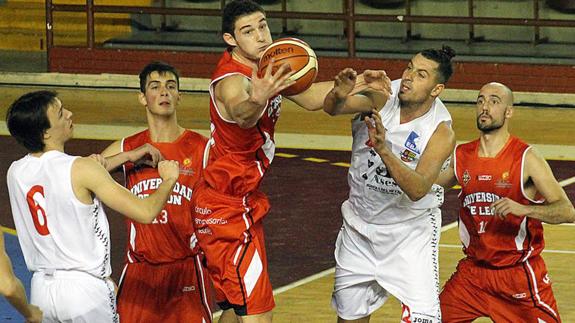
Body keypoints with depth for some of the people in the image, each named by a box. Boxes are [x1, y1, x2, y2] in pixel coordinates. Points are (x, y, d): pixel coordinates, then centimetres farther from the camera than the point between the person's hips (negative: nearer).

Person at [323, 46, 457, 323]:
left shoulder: (441, 132, -20)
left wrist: (384, 150, -47)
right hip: (360, 226, 3)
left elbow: (418, 190, -33)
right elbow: (332, 109, -33)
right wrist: (340, 94, -58)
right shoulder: (382, 94, -15)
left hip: (410, 230, -3)